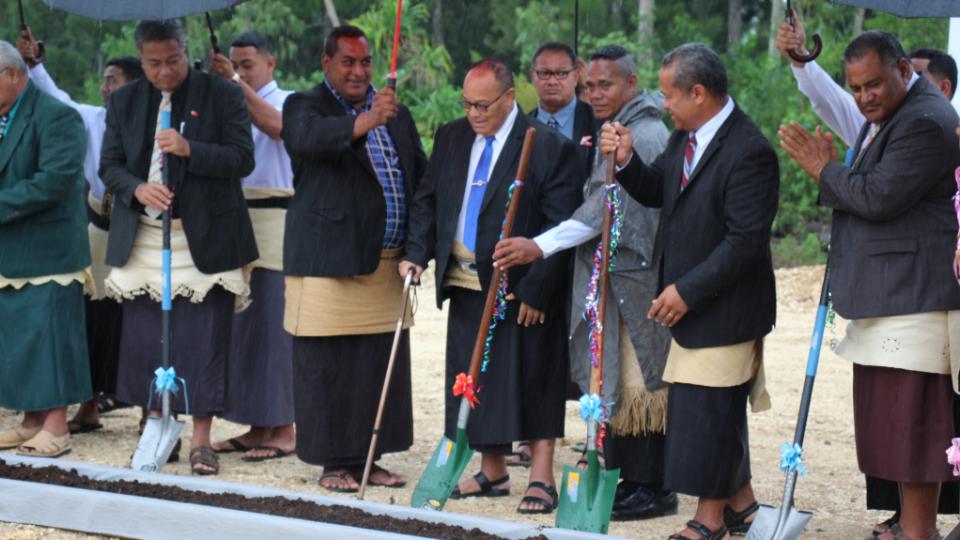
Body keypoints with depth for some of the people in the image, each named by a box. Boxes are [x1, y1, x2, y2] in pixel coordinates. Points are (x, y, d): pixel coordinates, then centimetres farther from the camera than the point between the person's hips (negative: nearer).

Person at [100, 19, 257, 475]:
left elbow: (242, 159, -6)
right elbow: (110, 165, 8)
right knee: (144, 339, 4)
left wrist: (190, 150, -20)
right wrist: (138, 189, -13)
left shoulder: (222, 95, 1)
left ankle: (201, 438, 4)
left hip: (205, 239, -3)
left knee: (204, 340, -4)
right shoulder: (124, 102, 11)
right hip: (143, 240, 3)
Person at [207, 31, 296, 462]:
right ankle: (257, 426, 15)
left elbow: (274, 125, -27)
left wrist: (237, 83, -34)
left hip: (275, 221, -7)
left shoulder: (286, 102, -3)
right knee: (241, 324, 8)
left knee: (273, 323, -6)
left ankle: (283, 430, -1)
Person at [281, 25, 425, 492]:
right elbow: (311, 137, -26)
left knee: (381, 365, 8)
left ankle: (368, 458, 17)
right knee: (328, 366, -2)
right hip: (328, 260, -5)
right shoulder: (304, 106, -2)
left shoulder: (396, 113, 17)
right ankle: (333, 462, 7)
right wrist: (366, 121, -43)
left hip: (387, 263, 6)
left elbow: (421, 176, 19)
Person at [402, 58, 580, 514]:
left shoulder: (548, 147, -12)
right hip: (465, 287, 6)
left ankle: (541, 478, 8)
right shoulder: (451, 138, 8)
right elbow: (427, 200, 15)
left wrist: (535, 288, -15)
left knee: (530, 386, 0)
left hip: (520, 290, -6)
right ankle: (492, 472, 25)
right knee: (476, 382, 12)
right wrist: (417, 252, -1)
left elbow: (561, 227, -13)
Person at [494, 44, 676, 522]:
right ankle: (628, 480, 19)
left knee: (637, 384, -6)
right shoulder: (616, 132, 17)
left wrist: (541, 246, -31)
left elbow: (606, 206, -26)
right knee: (616, 381, 12)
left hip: (635, 280, -10)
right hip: (612, 275, 10)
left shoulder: (642, 136, -16)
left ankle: (652, 489, 0)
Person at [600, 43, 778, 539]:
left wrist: (687, 290, -21)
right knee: (717, 410, 17)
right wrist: (626, 161, -5)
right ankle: (741, 500, 31)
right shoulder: (685, 137, 6)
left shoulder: (748, 151, -21)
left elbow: (746, 240, -24)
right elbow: (656, 193, 15)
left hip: (724, 307, -9)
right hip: (688, 300, 9)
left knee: (709, 411, -1)